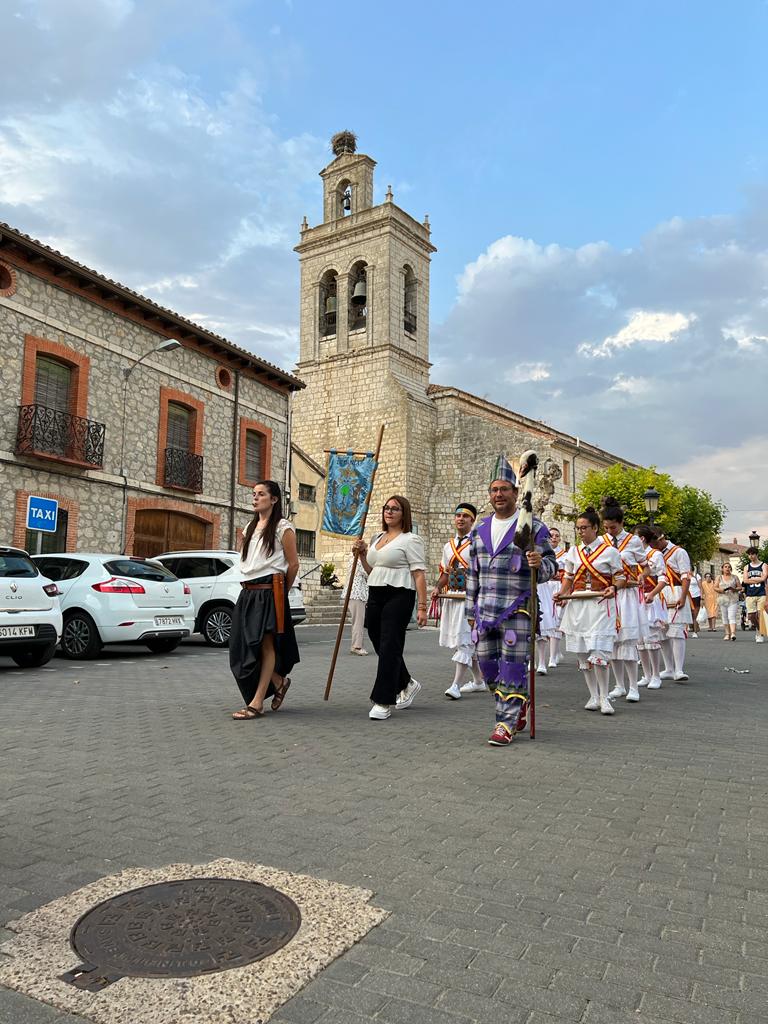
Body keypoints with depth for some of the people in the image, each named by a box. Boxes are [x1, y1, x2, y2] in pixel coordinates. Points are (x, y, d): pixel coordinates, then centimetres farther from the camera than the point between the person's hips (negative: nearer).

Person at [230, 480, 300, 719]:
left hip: (270, 591, -7)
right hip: (248, 592, 7)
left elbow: (293, 564, -3)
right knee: (243, 645, 3)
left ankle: (256, 703, 0)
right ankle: (279, 681, 23)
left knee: (265, 644, -4)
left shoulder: (282, 528, -4)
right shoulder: (250, 527, 17)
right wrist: (249, 586, 16)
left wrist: (281, 592, 5)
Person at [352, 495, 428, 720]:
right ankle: (407, 684, 34)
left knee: (389, 648, -7)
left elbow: (419, 574, -11)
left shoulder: (410, 539, -5)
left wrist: (422, 606, -17)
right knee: (381, 647, 12)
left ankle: (383, 702, -1)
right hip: (375, 596, 8)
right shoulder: (377, 538, 18)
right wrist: (362, 554, 10)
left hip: (398, 596, -7)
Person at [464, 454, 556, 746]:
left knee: (512, 667, -3)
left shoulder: (532, 528, -3)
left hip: (517, 610, -5)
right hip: (486, 611, 6)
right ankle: (518, 703, 33)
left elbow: (551, 565, -3)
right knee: (487, 665, 10)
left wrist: (541, 563, -28)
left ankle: (507, 724, 7)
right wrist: (472, 611, 15)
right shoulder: (479, 530, 13)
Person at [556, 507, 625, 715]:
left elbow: (620, 577, 3)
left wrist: (613, 588, -18)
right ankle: (593, 696, 20)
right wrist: (562, 593, -2)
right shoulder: (573, 552, 12)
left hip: (600, 605, -5)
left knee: (599, 654, -13)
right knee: (583, 654, 7)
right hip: (577, 606, 5)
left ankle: (604, 698, 2)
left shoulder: (609, 551, -1)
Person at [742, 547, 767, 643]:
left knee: (760, 615, -9)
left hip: (761, 594, -3)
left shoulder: (764, 566, 5)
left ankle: (760, 635, -3)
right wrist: (757, 580, -6)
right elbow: (745, 580, 1)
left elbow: (763, 578, -9)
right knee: (751, 615, 1)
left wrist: (751, 579, -3)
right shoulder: (747, 567, 14)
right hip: (750, 595, 3)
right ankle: (757, 629, 25)